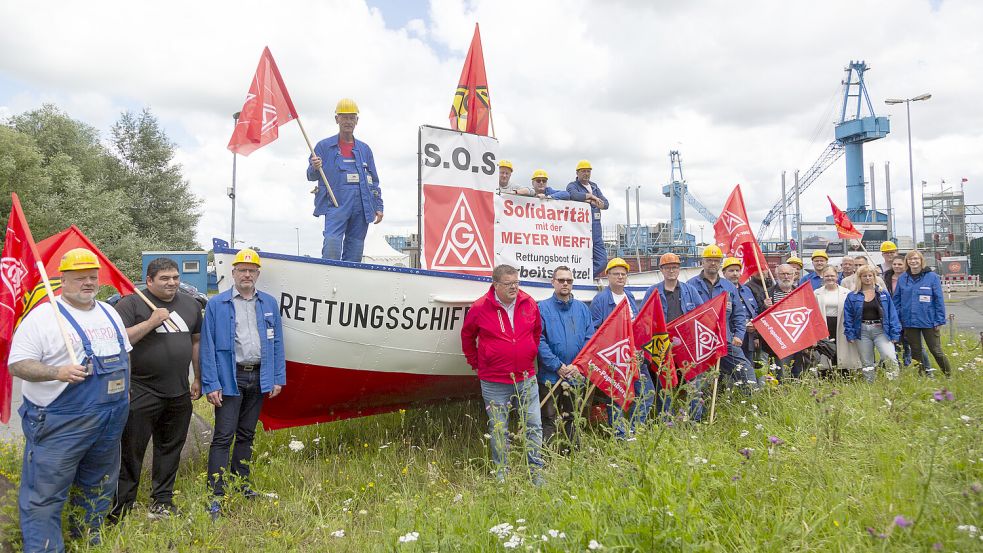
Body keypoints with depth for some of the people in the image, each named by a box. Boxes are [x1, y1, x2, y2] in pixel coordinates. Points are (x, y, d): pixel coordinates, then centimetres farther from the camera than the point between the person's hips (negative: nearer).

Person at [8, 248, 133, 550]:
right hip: (60, 422, -6)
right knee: (45, 492, 0)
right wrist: (58, 372, -27)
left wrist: (125, 389, 15)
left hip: (111, 419, 6)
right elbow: (17, 364, -13)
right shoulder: (43, 316, -10)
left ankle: (89, 536, 37)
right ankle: (43, 547, 13)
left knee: (98, 486, 19)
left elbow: (124, 353, 21)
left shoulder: (110, 313, 10)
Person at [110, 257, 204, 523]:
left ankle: (162, 500, 29)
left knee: (170, 449, 15)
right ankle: (121, 507, 17)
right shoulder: (131, 304, -6)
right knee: (131, 451, 4)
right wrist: (151, 322, -22)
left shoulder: (190, 305, 11)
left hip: (180, 394, 5)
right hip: (141, 394, -5)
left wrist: (198, 378, 14)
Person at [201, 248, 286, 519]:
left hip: (259, 378, 4)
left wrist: (278, 379, 4)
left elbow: (277, 343, 9)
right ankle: (216, 494, 0)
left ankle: (242, 484, 27)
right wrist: (211, 384, -11)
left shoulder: (269, 303, 8)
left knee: (246, 435, 15)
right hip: (229, 378, -4)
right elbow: (208, 347, -5)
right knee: (223, 436, -4)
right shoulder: (216, 304, -2)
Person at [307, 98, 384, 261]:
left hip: (362, 204, 3)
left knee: (355, 251, 2)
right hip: (336, 202, -3)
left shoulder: (364, 149, 20)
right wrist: (315, 168, -17)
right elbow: (311, 176, 7)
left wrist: (378, 207, 11)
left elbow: (374, 181, 20)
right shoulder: (324, 146, 11)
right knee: (332, 244, -20)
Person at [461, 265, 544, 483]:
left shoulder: (529, 304, 1)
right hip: (494, 383, -2)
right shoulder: (479, 308, -7)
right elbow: (467, 336, 9)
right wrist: (475, 362, 11)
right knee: (499, 430, 7)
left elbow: (537, 331, 19)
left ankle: (536, 472, 18)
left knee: (534, 426, 6)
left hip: (526, 379, 3)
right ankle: (501, 475, 21)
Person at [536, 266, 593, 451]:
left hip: (576, 376, 4)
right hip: (550, 376, -4)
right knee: (549, 421, -2)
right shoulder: (543, 308, -3)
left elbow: (589, 339, 5)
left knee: (571, 420, 16)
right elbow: (539, 341, -10)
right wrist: (558, 366, -15)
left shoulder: (582, 308, 9)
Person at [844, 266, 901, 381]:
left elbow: (892, 314, 4)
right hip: (863, 331, 1)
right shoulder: (852, 296, 6)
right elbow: (848, 318, 6)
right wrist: (850, 335, -3)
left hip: (881, 330, -1)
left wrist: (894, 334, -3)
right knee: (866, 363, 7)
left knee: (890, 358, -19)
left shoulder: (884, 294, 6)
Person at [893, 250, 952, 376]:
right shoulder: (902, 279, 5)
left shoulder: (932, 277, -4)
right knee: (916, 352, 12)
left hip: (929, 322, -3)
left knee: (936, 351, 2)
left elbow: (939, 300, -4)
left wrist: (939, 321, -8)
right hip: (909, 322, 3)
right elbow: (897, 300, 7)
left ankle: (949, 375, 19)